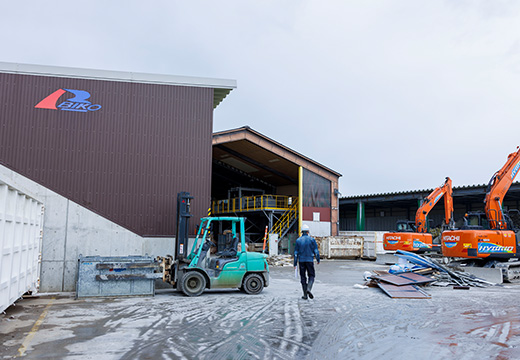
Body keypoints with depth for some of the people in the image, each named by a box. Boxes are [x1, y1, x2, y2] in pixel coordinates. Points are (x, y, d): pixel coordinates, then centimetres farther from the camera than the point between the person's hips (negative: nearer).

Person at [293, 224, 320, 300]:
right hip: (310, 260, -1)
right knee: (311, 276, 9)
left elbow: (296, 252, 1)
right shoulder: (312, 239, -2)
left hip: (301, 260, 2)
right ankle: (308, 288, -17)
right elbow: (316, 250, -2)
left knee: (303, 277, 9)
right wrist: (318, 259, 12)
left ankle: (305, 295, 8)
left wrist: (295, 263, 5)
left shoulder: (298, 240, 2)